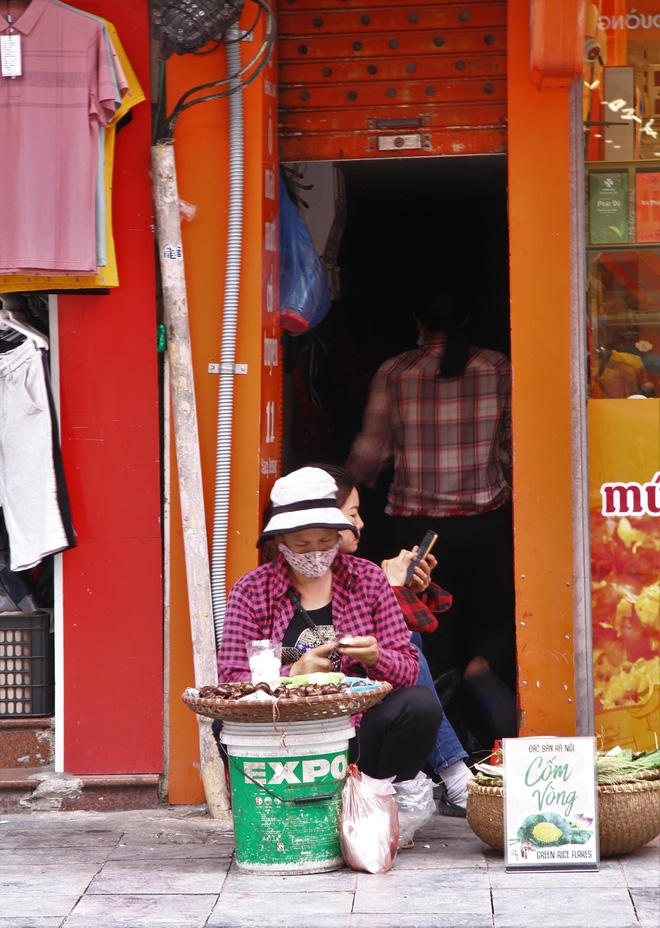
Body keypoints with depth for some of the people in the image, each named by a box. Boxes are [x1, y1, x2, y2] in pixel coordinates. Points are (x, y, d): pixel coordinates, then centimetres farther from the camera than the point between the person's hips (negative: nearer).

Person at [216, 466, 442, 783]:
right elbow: (231, 681, -4)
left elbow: (408, 670, 7)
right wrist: (294, 674, -20)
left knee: (421, 703, -26)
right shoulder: (251, 591, 5)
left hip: (359, 739, 2)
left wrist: (376, 657, -16)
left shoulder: (368, 578, 10)